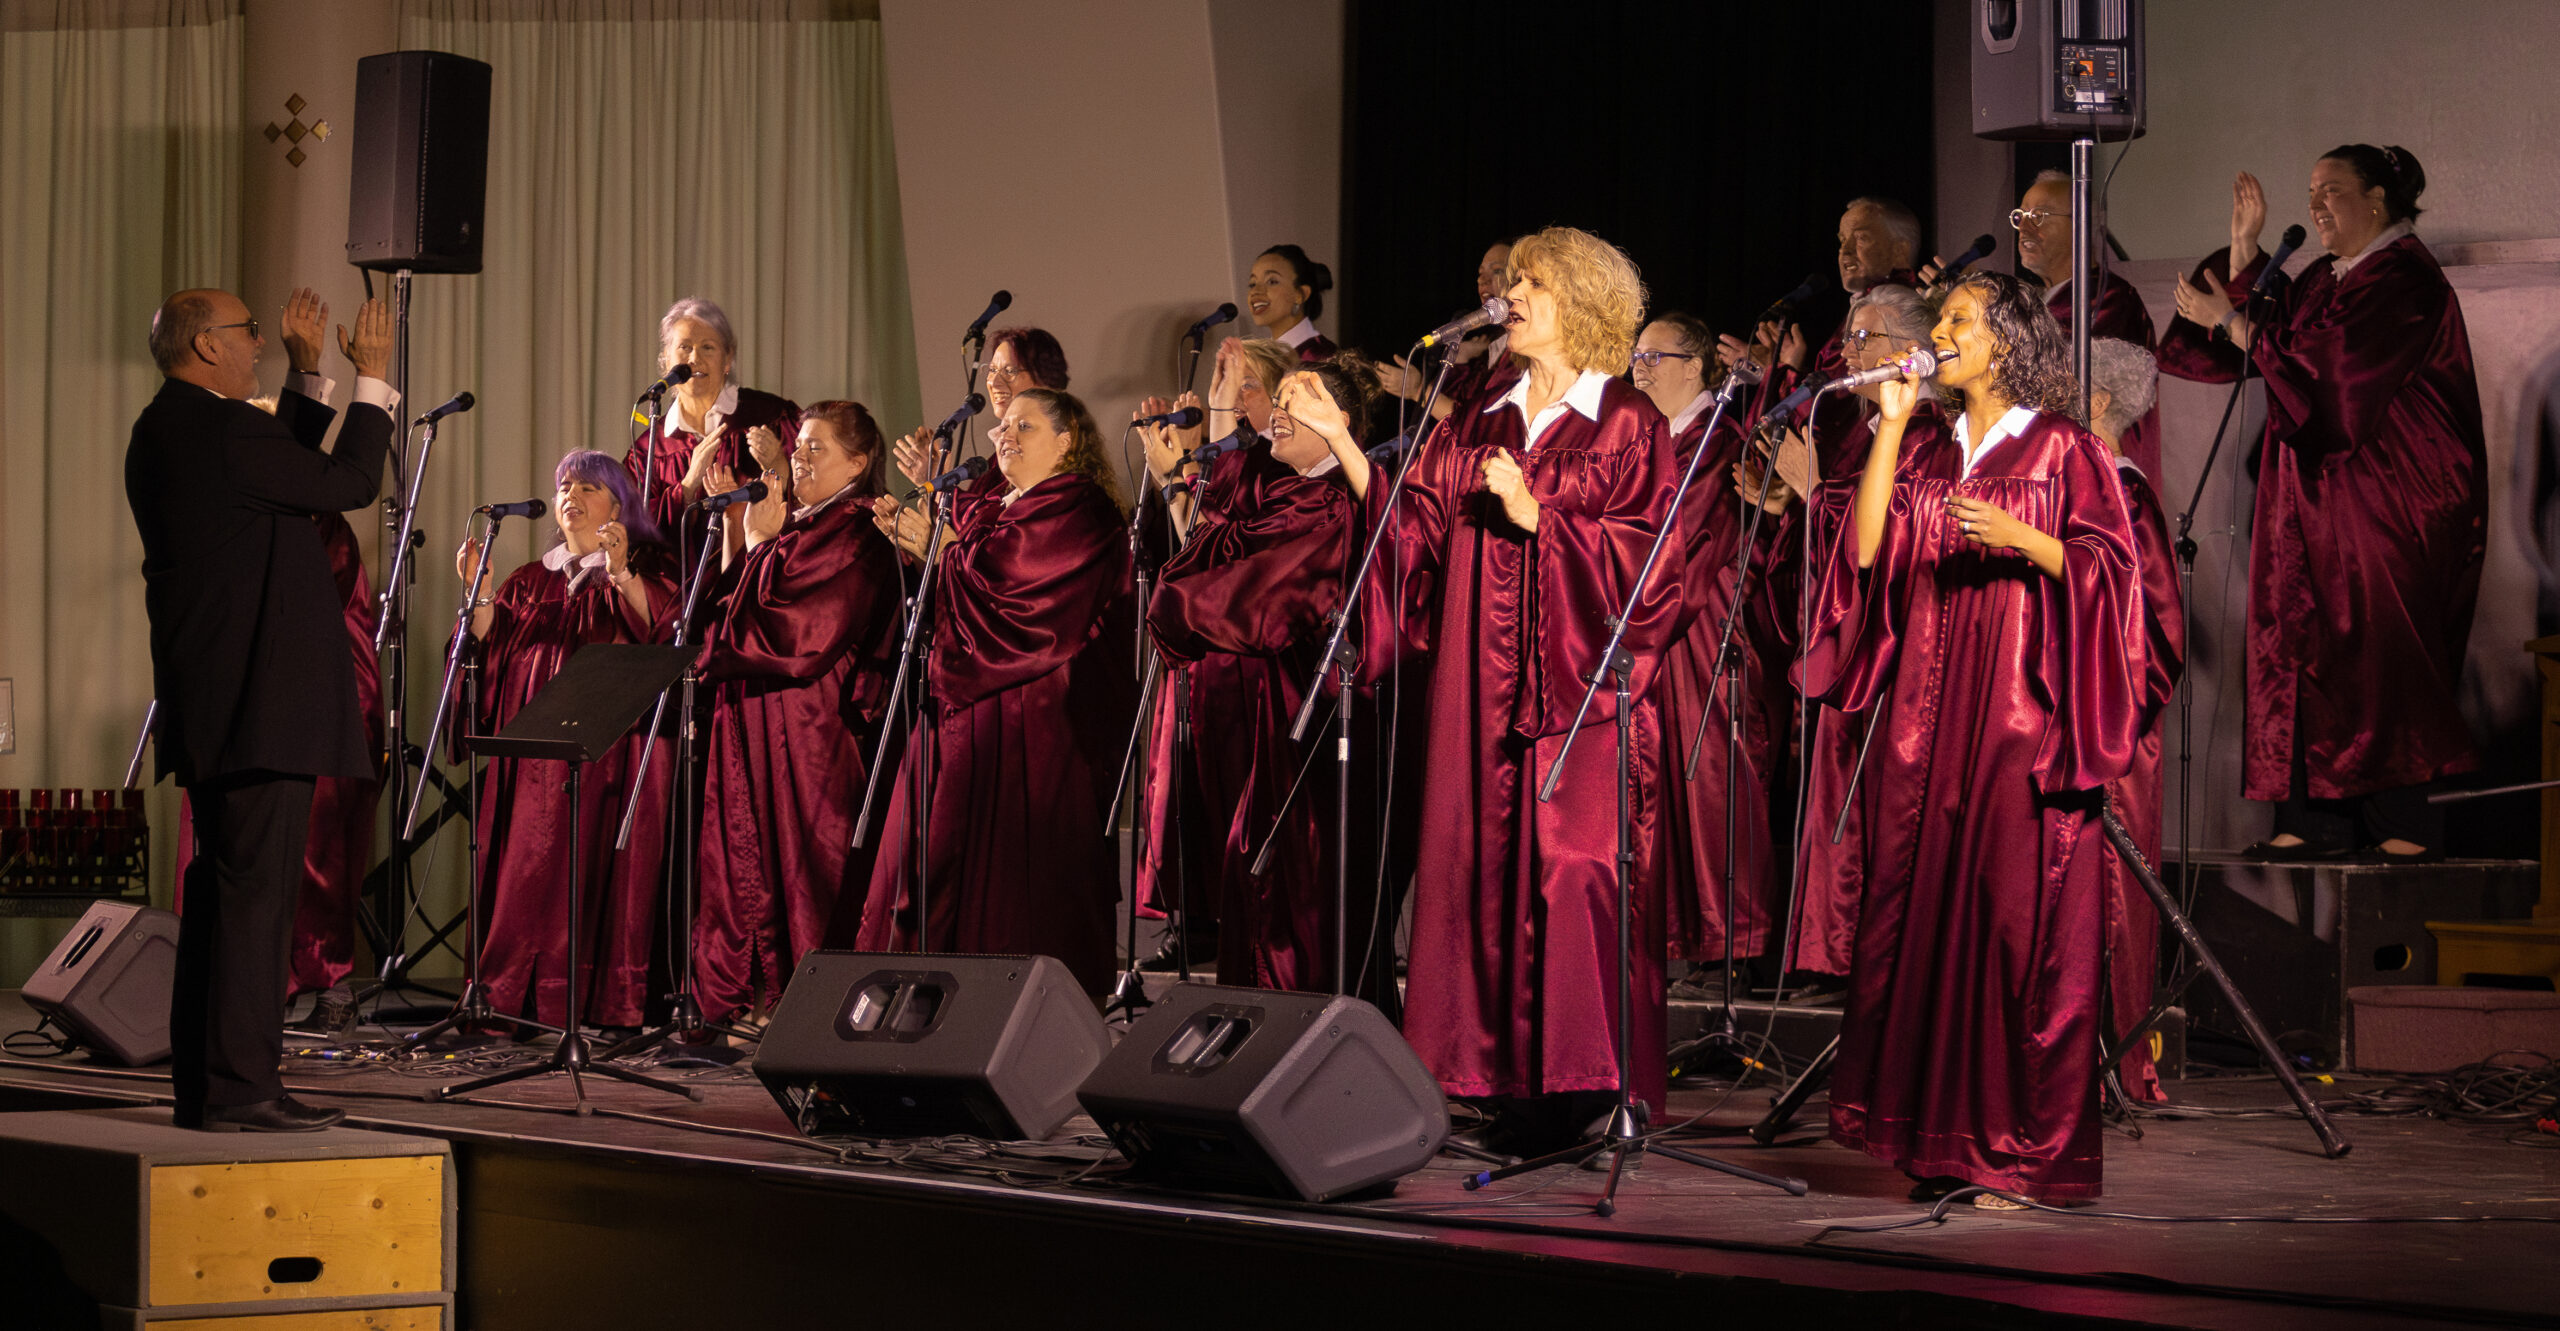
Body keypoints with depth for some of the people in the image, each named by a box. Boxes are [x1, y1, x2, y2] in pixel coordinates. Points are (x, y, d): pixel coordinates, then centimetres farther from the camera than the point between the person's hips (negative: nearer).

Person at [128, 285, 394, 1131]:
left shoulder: (165, 431, 16)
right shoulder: (216, 428, -15)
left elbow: (291, 469, 26)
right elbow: (349, 483, -11)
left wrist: (310, 375, 27)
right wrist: (371, 378, -1)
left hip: (212, 703, 11)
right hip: (261, 702, -11)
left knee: (224, 892, 14)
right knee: (256, 893, -10)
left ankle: (202, 1085, 17)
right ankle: (239, 1090, -10)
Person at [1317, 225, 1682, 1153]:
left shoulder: (1626, 425, 1)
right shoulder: (1480, 428, 17)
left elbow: (1644, 554, -8)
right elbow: (1411, 519, 9)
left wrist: (1536, 514, -14)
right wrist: (1342, 443, 1)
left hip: (1579, 677, -5)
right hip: (1484, 683, 5)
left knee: (1571, 862, -10)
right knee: (1486, 859, 2)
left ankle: (1575, 1077, -6)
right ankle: (1507, 1073, 7)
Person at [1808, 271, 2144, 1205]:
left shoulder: (2063, 449, 3)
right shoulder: (1931, 458, 18)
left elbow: (2109, 563, -5)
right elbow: (1866, 549, 6)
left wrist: (2019, 539, -19)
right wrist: (1889, 429, 5)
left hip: (2019, 709, -5)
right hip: (1927, 712, 5)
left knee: (2016, 912, -9)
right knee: (1924, 907, 1)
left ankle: (2025, 1148, -6)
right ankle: (1941, 1140, 6)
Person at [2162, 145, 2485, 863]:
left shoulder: (2405, 280, -11)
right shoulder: (2321, 279, 17)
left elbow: (2324, 368, -19)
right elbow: (2258, 340, 11)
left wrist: (2228, 321, -15)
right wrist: (2244, 251, 6)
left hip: (2383, 501, -9)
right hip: (2314, 499, 9)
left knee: (2381, 653, -9)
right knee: (2308, 648, 3)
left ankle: (2408, 823, -5)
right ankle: (2320, 820, 4)